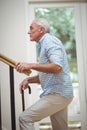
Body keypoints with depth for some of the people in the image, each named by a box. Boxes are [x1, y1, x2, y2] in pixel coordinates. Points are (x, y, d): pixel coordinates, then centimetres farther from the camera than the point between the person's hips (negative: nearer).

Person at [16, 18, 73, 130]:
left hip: (57, 94, -10)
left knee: (25, 118, -13)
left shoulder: (49, 40, -10)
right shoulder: (43, 45, 21)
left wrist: (31, 65, -25)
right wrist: (29, 80, 9)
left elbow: (57, 67, -25)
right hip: (59, 93, 10)